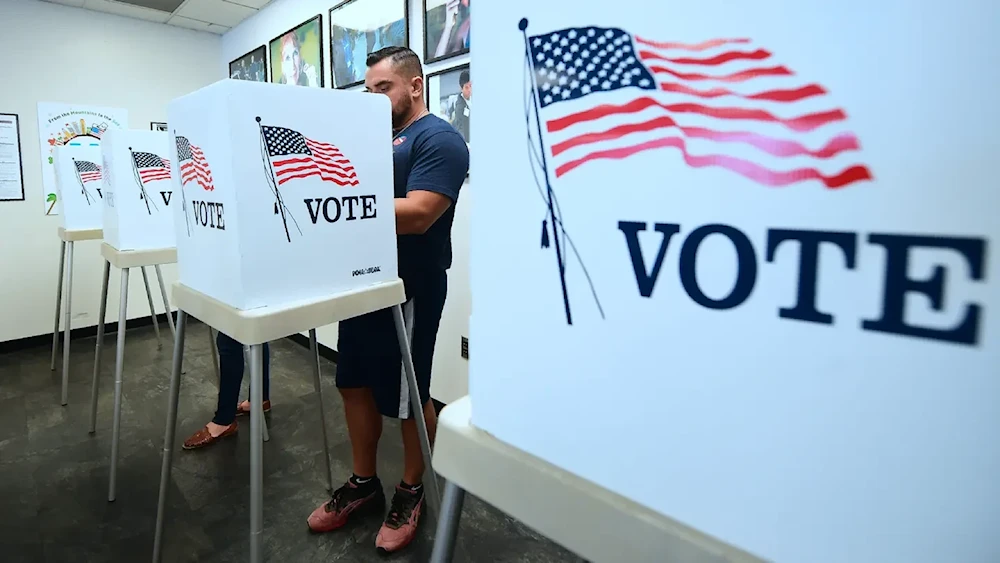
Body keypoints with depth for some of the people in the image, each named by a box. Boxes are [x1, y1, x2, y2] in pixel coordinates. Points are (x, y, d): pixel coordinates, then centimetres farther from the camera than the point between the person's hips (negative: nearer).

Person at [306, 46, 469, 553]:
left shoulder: (438, 139, -10)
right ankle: (363, 484, 34)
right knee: (356, 384, 15)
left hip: (410, 289, -8)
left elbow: (416, 215, -23)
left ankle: (412, 491, 28)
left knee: (407, 396, 5)